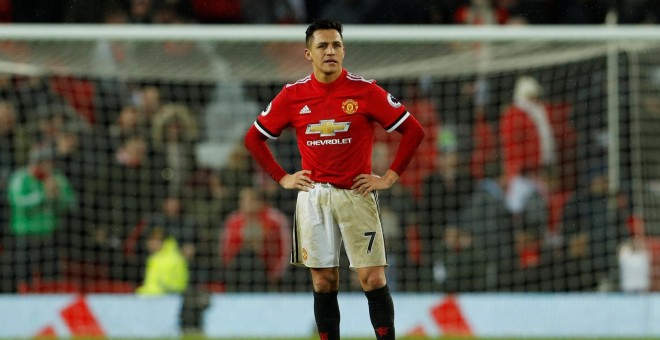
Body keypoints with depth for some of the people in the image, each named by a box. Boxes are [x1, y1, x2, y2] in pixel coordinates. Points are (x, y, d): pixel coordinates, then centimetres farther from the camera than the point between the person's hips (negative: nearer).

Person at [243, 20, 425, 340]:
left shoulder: (365, 90, -5)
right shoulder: (293, 95, 2)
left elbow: (413, 131, -1)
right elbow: (254, 138, 14)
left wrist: (389, 177, -4)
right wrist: (282, 178, 7)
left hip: (356, 194, -2)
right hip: (313, 198, 2)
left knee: (372, 278, -8)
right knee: (323, 282, 4)